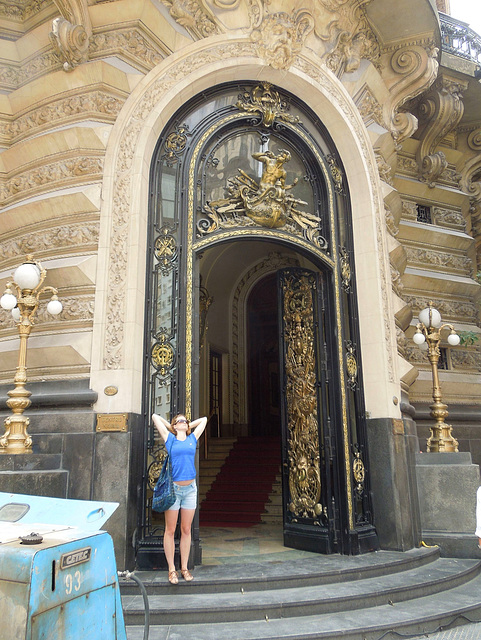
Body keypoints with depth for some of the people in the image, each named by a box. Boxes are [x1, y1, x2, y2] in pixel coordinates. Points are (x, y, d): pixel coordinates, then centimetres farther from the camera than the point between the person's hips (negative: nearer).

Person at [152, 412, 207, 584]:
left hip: (190, 489, 3)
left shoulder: (192, 439, 11)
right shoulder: (170, 439, 4)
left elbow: (203, 419, 23)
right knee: (170, 530, 2)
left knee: (186, 530, 8)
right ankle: (172, 569, 12)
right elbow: (155, 417, 6)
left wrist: (188, 426, 20)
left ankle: (184, 568, 17)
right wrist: (171, 427, 15)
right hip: (173, 488, -3)